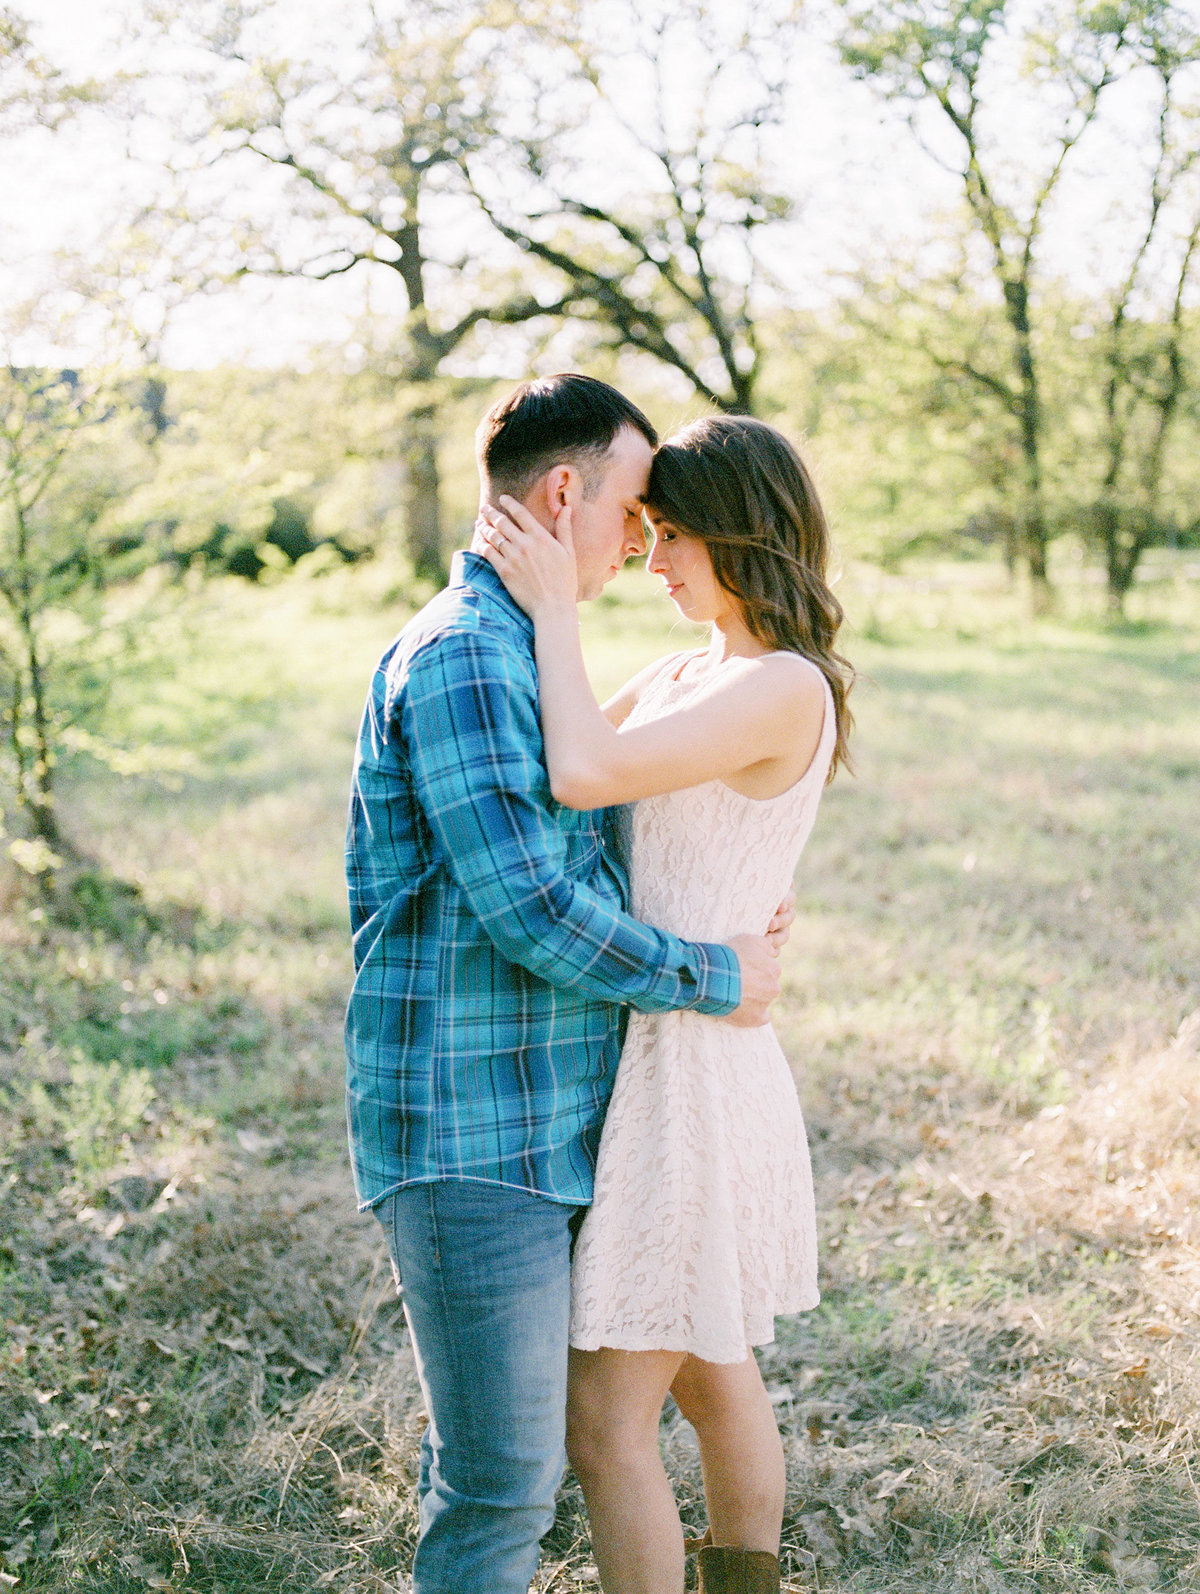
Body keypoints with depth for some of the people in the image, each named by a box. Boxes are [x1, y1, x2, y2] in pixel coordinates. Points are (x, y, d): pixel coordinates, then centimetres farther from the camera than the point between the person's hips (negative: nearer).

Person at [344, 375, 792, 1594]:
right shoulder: (461, 659, -18)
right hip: (472, 1139, -10)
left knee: (489, 1451, 21)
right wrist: (711, 977, -11)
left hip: (528, 1126, 10)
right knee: (504, 1477, 0)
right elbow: (526, 907, -23)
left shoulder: (512, 650, 16)